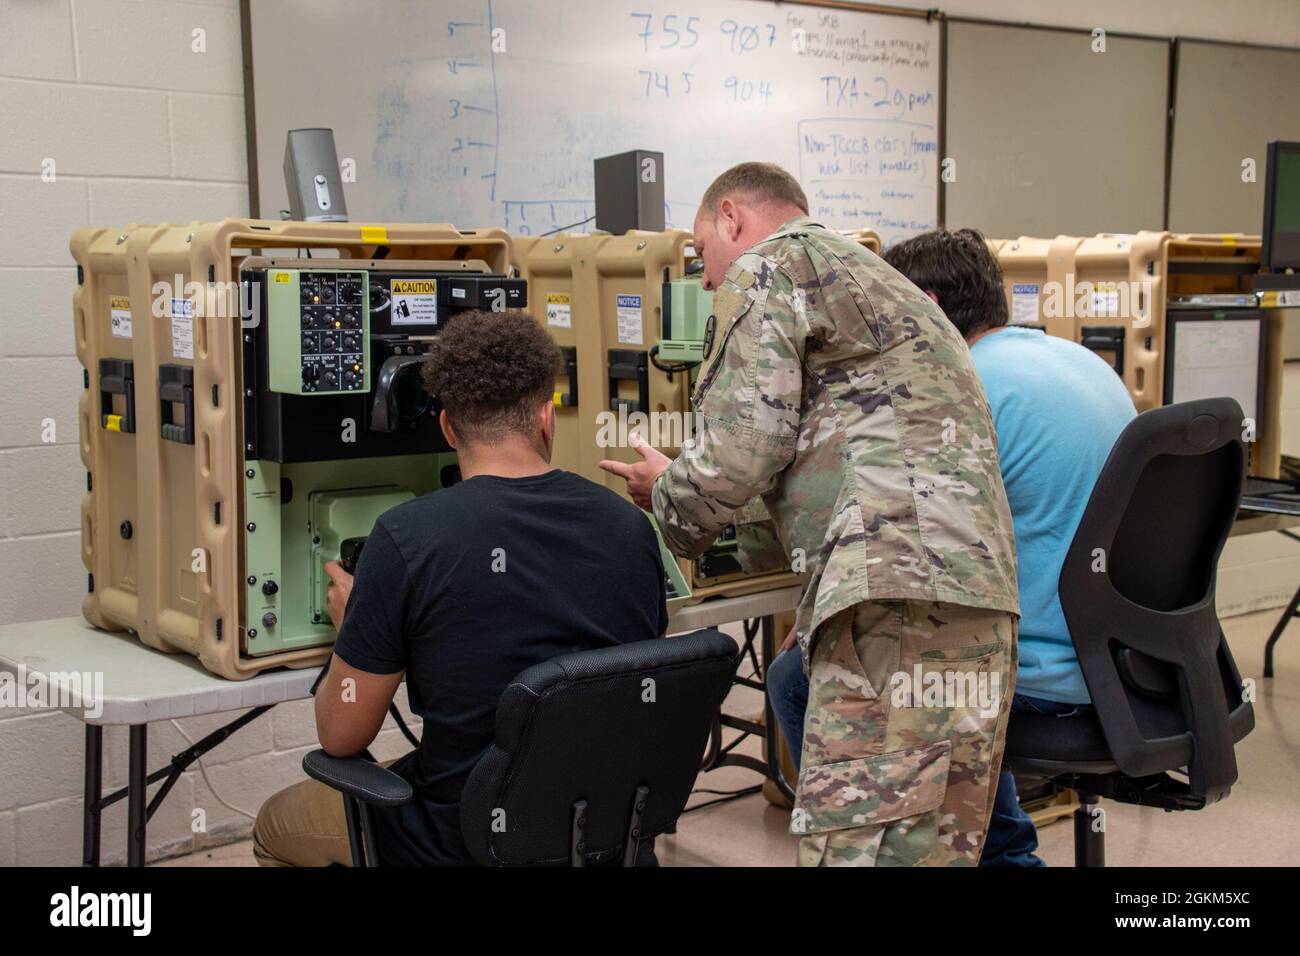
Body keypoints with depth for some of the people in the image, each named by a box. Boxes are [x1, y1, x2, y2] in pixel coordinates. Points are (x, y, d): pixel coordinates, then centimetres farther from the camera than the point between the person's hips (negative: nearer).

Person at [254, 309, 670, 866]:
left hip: (465, 841, -5)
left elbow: (341, 736, -11)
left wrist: (350, 624, 9)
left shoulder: (406, 537, -21)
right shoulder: (632, 528, -7)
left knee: (276, 824, 24)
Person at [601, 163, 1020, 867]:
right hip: (982, 582, 10)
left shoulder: (768, 264, 7)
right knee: (942, 846, 9)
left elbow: (741, 455, -4)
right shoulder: (876, 279, 35)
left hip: (900, 589, -10)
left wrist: (667, 499, 16)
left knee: (856, 840, -12)